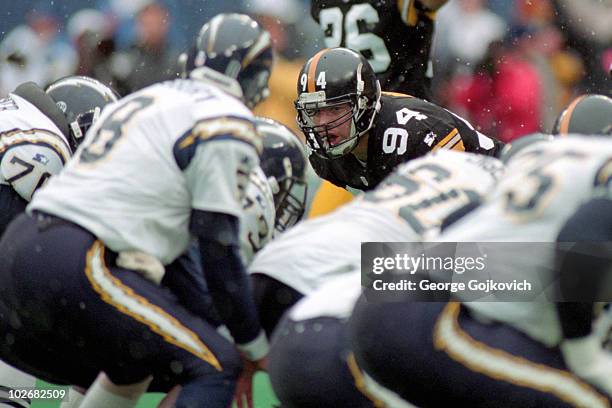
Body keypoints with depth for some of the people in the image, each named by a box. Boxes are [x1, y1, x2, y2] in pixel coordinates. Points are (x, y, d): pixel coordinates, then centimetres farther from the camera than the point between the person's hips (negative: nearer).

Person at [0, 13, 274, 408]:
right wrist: (255, 349, 6)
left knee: (131, 368, 28)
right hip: (77, 269, -9)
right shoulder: (228, 124, -1)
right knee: (215, 370, -5)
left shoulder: (147, 98, 24)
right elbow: (218, 249, -4)